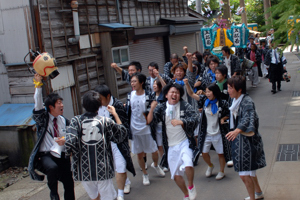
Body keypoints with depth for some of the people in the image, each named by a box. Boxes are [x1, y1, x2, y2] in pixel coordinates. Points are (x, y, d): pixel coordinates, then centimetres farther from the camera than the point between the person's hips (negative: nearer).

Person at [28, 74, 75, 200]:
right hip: (45, 155, -5)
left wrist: (66, 139, -9)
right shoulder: (42, 119, -3)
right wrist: (38, 85, -27)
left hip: (62, 156, 5)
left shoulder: (64, 121, 11)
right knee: (53, 167, -36)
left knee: (69, 184, 4)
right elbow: (38, 105, -20)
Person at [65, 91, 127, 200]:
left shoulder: (76, 120, -7)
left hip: (84, 170, 2)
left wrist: (72, 153, 2)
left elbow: (69, 142, -19)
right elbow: (122, 133, 6)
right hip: (102, 169, -1)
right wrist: (115, 114, 12)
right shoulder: (105, 121, -6)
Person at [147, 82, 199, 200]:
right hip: (171, 146, 4)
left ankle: (191, 186, 1)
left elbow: (195, 117, -16)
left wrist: (181, 121, -30)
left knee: (188, 165, -29)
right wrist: (152, 109, -22)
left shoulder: (185, 106, -6)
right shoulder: (161, 108, 1)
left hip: (184, 143, -3)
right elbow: (150, 121, -5)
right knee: (176, 175, 11)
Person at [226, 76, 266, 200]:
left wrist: (237, 130, -53)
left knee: (244, 174, -7)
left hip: (247, 140, -9)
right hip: (238, 139, 9)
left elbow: (249, 118, -39)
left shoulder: (247, 102, -21)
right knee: (249, 172, 23)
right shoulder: (234, 100, 5)